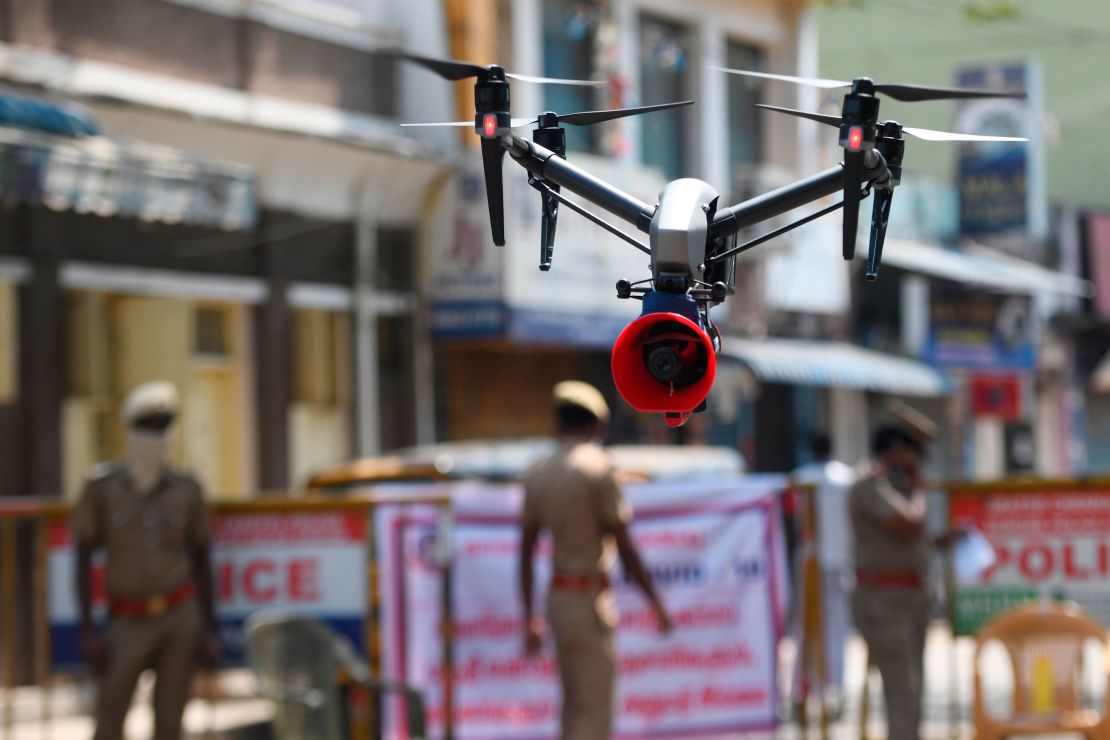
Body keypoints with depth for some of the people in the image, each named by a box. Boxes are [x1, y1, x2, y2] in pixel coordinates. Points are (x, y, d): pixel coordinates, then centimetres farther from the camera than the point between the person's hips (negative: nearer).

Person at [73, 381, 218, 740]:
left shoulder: (185, 490, 3)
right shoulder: (102, 487, -3)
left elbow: (201, 560, 10)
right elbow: (83, 559, -1)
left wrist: (208, 629, 6)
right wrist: (87, 628, -7)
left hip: (180, 616, 2)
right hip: (128, 622, -1)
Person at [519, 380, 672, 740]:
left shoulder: (538, 474, 9)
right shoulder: (597, 466, -10)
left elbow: (525, 553, 10)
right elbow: (624, 545, -12)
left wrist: (530, 617, 16)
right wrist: (655, 602, -4)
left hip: (557, 597, 7)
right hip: (590, 598, -7)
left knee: (576, 708, 15)